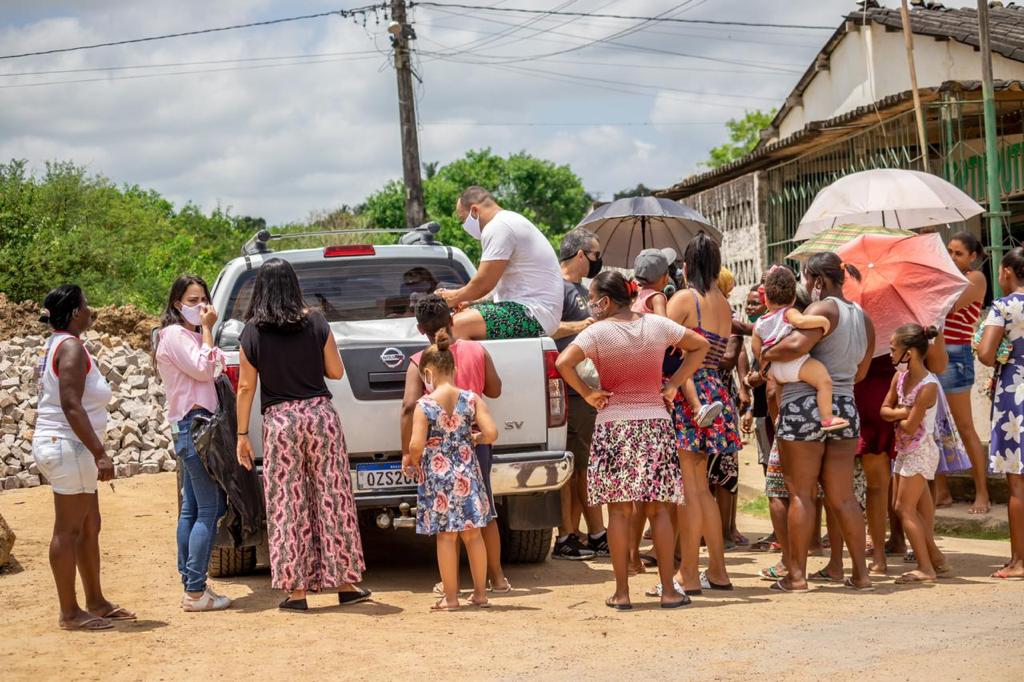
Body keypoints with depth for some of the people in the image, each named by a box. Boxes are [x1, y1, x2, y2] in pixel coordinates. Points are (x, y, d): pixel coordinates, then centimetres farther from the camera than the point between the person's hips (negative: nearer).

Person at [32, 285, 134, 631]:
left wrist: (94, 452, 23)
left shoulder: (54, 345, 16)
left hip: (64, 446, 10)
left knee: (89, 526, 15)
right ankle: (70, 613, -1)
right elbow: (71, 406, -23)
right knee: (69, 530, -5)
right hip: (67, 447, -10)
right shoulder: (71, 347, -15)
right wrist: (100, 453, -24)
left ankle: (96, 602, 22)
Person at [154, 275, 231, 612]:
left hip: (190, 428, 11)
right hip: (194, 424, -11)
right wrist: (207, 329, -11)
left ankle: (190, 585, 16)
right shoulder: (175, 334, -8)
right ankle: (196, 590, -14)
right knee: (210, 509, -13)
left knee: (191, 509, 11)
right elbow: (204, 369, -16)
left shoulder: (189, 335, 20)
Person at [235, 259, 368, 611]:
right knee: (332, 499, 8)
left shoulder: (252, 332, -3)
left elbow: (246, 387, -2)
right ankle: (344, 582, 13)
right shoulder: (316, 323, -2)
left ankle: (296, 589, 6)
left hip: (279, 421, -1)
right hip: (320, 413, 1)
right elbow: (336, 371, 3)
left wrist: (242, 434, 5)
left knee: (287, 505, 5)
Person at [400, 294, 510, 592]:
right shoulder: (476, 350, -1)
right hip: (476, 439, 2)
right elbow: (494, 390, 10)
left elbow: (410, 405, -19)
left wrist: (407, 450, -15)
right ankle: (497, 576, 18)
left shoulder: (420, 362, -9)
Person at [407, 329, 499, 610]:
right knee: (473, 534, 12)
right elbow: (491, 433, -9)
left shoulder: (424, 405, -11)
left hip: (437, 478, -3)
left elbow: (416, 445, -17)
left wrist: (410, 463, 3)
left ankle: (450, 597, 8)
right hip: (467, 476, 3)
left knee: (446, 536, 4)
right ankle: (480, 593, 19)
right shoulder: (471, 399, -3)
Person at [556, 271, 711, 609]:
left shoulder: (598, 331, -8)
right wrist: (674, 384, 10)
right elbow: (700, 345, 12)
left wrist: (587, 394, -8)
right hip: (656, 423, 3)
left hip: (614, 425, -3)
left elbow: (563, 363, -21)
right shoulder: (657, 325, 4)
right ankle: (668, 590, 7)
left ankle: (622, 592, 3)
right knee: (659, 509, 6)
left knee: (619, 510, 1)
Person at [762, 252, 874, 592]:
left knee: (800, 493, 0)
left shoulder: (823, 309, -11)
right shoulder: (862, 317, 14)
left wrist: (765, 353, -11)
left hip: (805, 406, -7)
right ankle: (861, 572, 9)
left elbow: (797, 345, -28)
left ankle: (797, 573, 2)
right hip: (845, 408, 7)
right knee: (842, 496, 10)